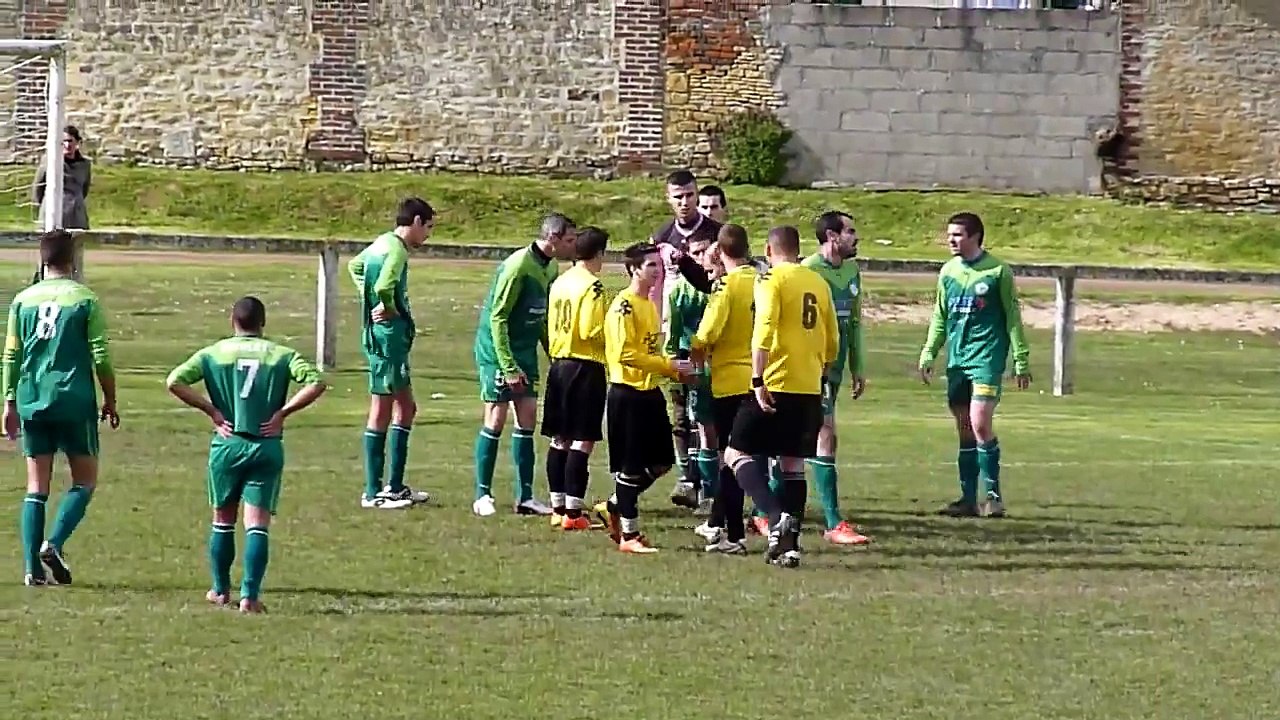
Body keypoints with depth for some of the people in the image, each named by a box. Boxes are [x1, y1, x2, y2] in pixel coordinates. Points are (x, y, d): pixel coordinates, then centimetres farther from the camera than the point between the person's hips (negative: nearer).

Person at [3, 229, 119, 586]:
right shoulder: (86, 300, -4)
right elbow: (101, 356, -5)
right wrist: (110, 401, 6)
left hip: (32, 403, 3)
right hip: (75, 402, -3)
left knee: (36, 486, 7)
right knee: (85, 480, 8)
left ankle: (33, 567, 1)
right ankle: (54, 543, -12)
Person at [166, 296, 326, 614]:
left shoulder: (214, 353, 2)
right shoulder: (282, 355, 1)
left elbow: (174, 382, -8)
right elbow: (315, 384, -12)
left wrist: (211, 410, -2)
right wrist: (282, 412, -4)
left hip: (227, 445, 1)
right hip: (267, 446, -1)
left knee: (222, 520, 18)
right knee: (258, 524, 0)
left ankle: (220, 590, 27)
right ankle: (250, 595, -10)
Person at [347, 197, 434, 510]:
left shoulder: (382, 243, 13)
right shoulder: (397, 249, -16)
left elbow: (354, 266, 32)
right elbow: (384, 286, -34)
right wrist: (390, 309, -13)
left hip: (379, 336, 10)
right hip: (389, 336, -10)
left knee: (406, 408, 16)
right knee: (382, 412, -4)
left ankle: (395, 487, 20)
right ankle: (373, 493, 1)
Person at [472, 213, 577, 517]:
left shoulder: (551, 268, 6)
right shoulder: (518, 266, -20)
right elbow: (497, 317, -20)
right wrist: (509, 366, -22)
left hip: (525, 352, 8)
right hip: (497, 350, -8)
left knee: (528, 418, 5)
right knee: (496, 419, -6)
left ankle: (524, 497, 8)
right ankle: (483, 495, 2)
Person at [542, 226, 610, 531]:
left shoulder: (559, 283, 10)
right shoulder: (592, 286, -13)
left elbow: (552, 327, 14)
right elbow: (591, 331, -19)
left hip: (559, 364, 8)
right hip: (587, 368, -8)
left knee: (559, 440, 12)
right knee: (582, 441, -6)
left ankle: (558, 508, 16)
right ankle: (573, 512, -9)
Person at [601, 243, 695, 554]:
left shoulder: (649, 305, 15)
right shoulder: (624, 306, -14)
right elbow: (625, 353, -22)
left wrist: (674, 370, 8)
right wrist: (670, 365, -20)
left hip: (649, 391, 9)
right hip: (627, 393, -9)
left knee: (661, 462, 11)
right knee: (631, 467, -2)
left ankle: (617, 505, 27)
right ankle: (629, 534, 6)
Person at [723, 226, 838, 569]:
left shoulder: (772, 279, -6)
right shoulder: (819, 283, 13)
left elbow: (764, 331, -18)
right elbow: (832, 342, 19)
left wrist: (758, 380, -21)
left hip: (776, 385, -6)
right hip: (810, 388, 6)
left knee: (737, 453, 0)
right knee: (793, 463, 12)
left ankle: (777, 517, -20)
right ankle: (790, 544, 7)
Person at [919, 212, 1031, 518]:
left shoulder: (997, 271, -4)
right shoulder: (948, 272, 11)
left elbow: (1013, 317, -1)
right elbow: (940, 318, 19)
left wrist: (1021, 361, -3)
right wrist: (928, 354, 10)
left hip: (986, 356, -6)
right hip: (956, 359, 6)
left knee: (980, 424, -16)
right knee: (965, 431, 7)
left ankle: (991, 495, -9)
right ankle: (969, 498, 11)